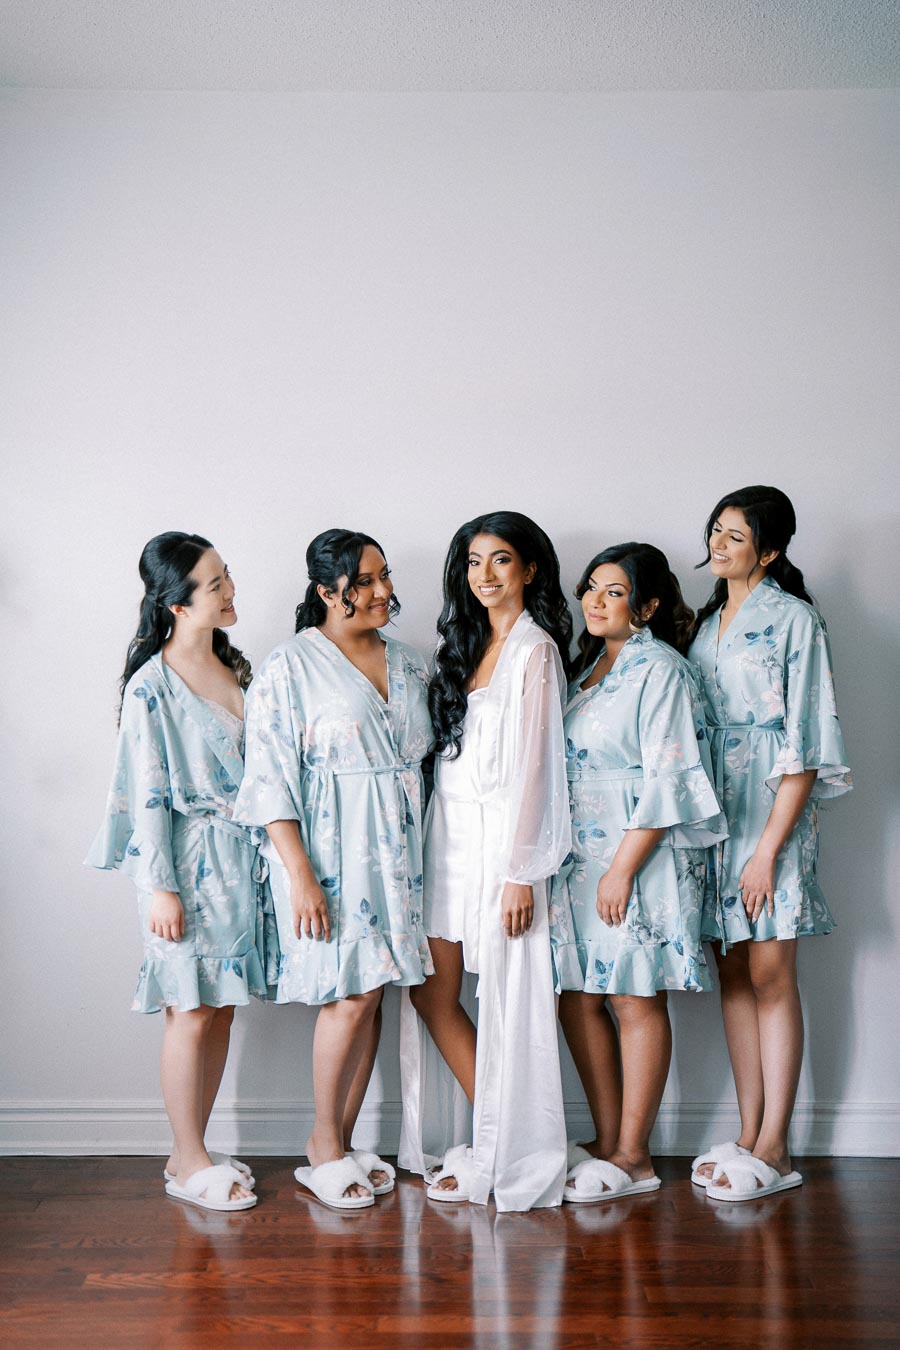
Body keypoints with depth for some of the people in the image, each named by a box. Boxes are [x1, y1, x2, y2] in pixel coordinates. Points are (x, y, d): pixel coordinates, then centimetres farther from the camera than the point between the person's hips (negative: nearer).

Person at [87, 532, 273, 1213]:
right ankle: (189, 1163, 16)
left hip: (243, 856, 7)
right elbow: (146, 793, -13)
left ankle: (195, 1150, 25)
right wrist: (159, 887, -14)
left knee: (222, 1008, 11)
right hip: (190, 862, -7)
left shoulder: (235, 665, 10)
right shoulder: (153, 684, -12)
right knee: (191, 1014, 1)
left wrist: (272, 851, 14)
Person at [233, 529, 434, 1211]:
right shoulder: (290, 666, -7)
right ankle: (324, 1148, 13)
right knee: (350, 994, -5)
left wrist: (426, 851, 12)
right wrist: (299, 873, -17)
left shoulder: (408, 662, 12)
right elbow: (271, 777, -11)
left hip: (399, 847, 6)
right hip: (330, 848, -5)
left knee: (372, 992, 8)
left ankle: (342, 1142, 22)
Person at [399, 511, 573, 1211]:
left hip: (499, 838, -8)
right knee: (431, 993, 8)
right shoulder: (469, 643, 15)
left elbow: (533, 764, -13)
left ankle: (499, 1156, 17)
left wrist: (520, 871, -16)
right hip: (448, 836, 8)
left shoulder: (534, 647, -8)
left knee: (506, 1001, 1)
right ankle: (483, 1140, 22)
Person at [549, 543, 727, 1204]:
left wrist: (623, 868, -18)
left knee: (636, 1000, 1)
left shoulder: (661, 671, -10)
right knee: (577, 997, 9)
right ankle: (607, 1141, 22)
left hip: (639, 856, -8)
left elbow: (665, 781, -15)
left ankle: (632, 1158, 12)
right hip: (579, 854, 8)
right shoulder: (588, 666, 15)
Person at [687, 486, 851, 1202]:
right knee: (733, 974, 8)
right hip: (712, 807, 6)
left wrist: (769, 848, -16)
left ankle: (774, 1149, 6)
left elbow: (804, 745, -11)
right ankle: (749, 1135, 16)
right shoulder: (705, 625, 15)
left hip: (773, 807, -6)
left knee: (770, 975, -4)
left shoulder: (794, 619, -6)